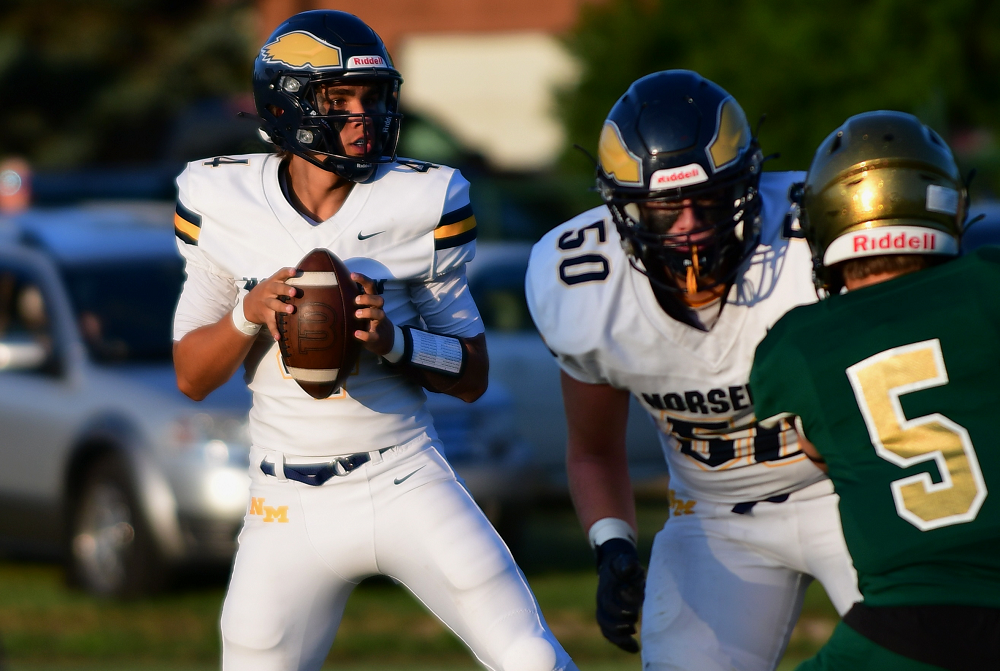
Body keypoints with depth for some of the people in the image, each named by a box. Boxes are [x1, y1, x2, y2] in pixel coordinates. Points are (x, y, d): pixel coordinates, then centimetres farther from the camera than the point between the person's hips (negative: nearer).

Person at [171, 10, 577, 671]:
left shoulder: (420, 203, -6)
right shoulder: (226, 205, -3)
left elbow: (472, 377, 0)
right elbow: (191, 379, 2)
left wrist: (394, 340, -19)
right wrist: (248, 312, -17)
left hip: (407, 487, -1)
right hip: (291, 509, 1)